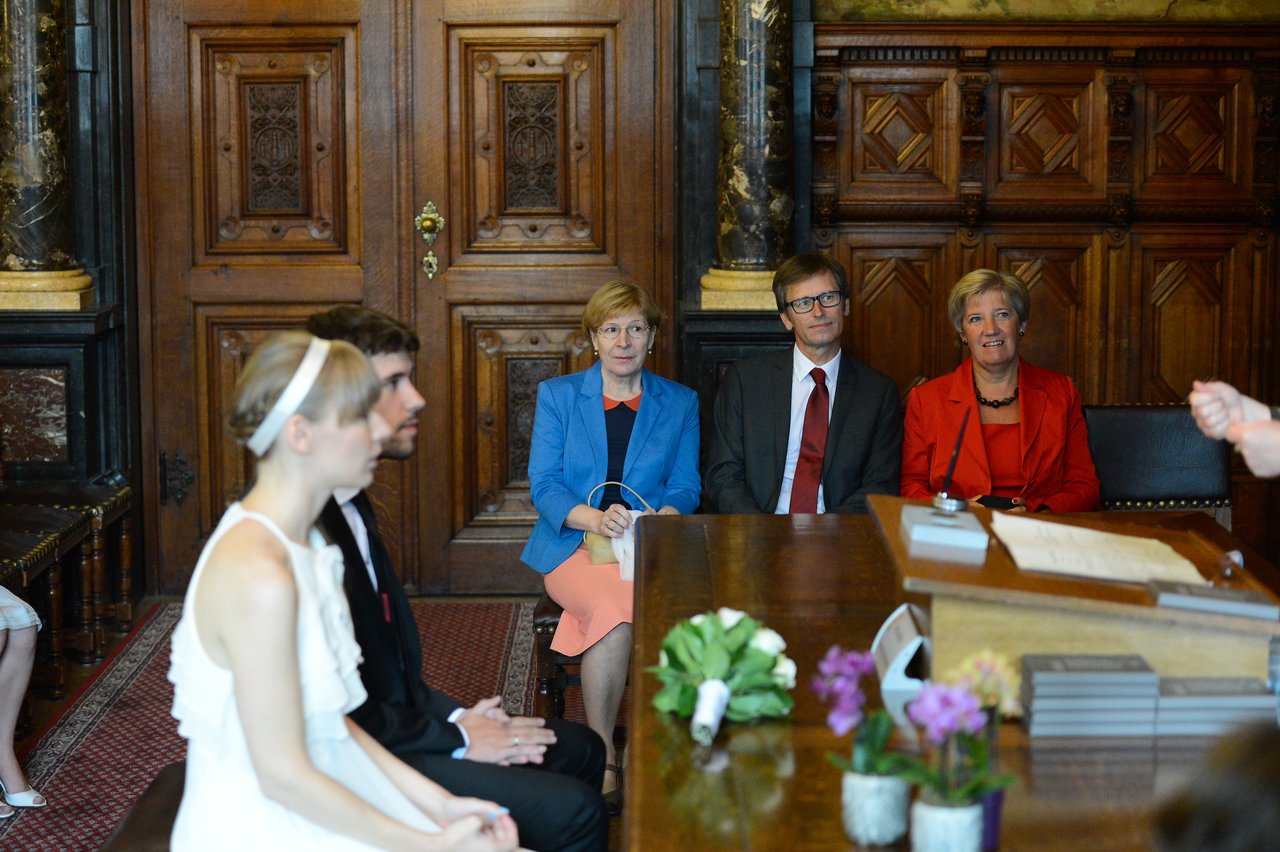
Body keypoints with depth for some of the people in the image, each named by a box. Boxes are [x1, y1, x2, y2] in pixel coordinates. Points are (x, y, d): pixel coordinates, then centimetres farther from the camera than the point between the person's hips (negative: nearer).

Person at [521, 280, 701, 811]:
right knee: (614, 611, -35)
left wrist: (661, 518, -14)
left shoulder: (679, 403, 16)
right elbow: (544, 486, 3)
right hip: (573, 546, -1)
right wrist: (595, 519, -18)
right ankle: (603, 757, -23)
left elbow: (685, 488, 11)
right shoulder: (556, 395, 12)